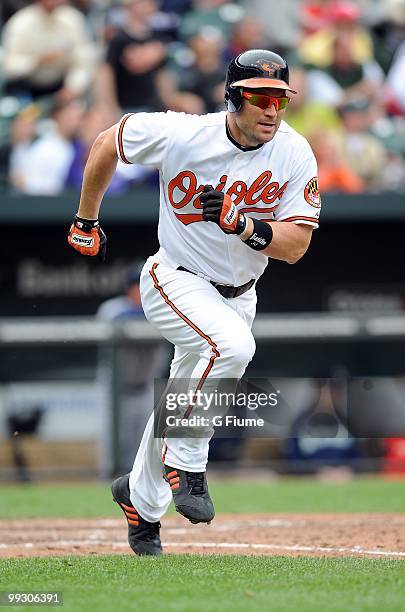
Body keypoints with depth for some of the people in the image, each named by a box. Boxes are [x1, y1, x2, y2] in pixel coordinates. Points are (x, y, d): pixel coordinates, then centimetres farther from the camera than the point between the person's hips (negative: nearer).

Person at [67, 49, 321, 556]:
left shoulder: (295, 155, -14)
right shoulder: (181, 135, -21)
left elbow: (295, 245, -16)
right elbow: (107, 144, -4)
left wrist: (242, 225, -34)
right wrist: (85, 221, 6)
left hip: (237, 296, 5)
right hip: (175, 281, -5)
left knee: (187, 394, 17)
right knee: (232, 343, -33)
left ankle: (140, 499, 41)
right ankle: (185, 467, -21)